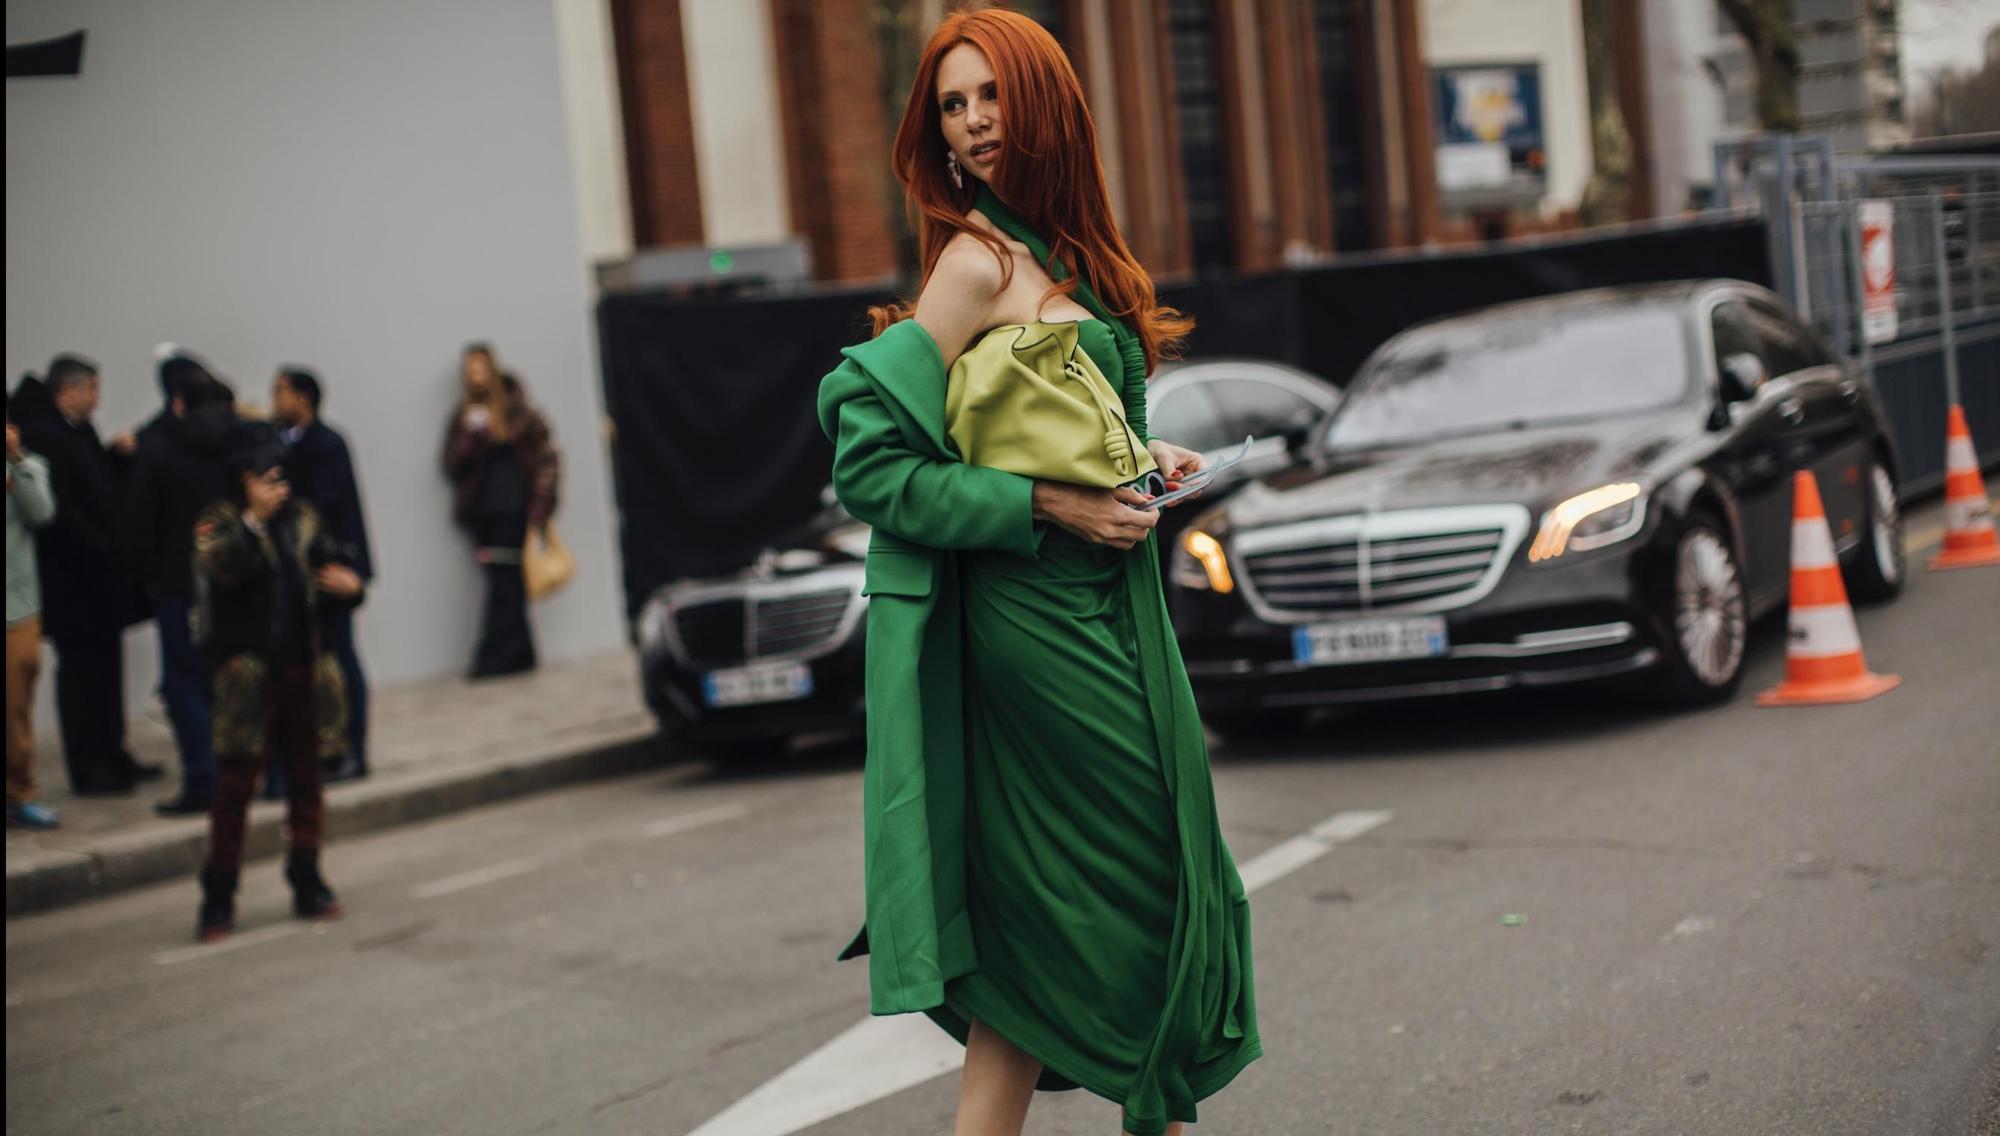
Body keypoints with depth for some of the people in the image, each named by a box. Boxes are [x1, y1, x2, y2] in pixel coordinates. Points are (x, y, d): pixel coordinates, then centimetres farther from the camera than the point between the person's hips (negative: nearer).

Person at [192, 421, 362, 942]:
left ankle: (308, 884, 22)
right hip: (248, 673, -4)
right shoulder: (219, 522, -3)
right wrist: (254, 518, -29)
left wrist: (349, 585, -5)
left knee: (306, 778, 10)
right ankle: (218, 899, 4)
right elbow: (218, 567, -23)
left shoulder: (302, 519, 10)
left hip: (303, 669, 5)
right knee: (236, 783, -3)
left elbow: (329, 567, 17)